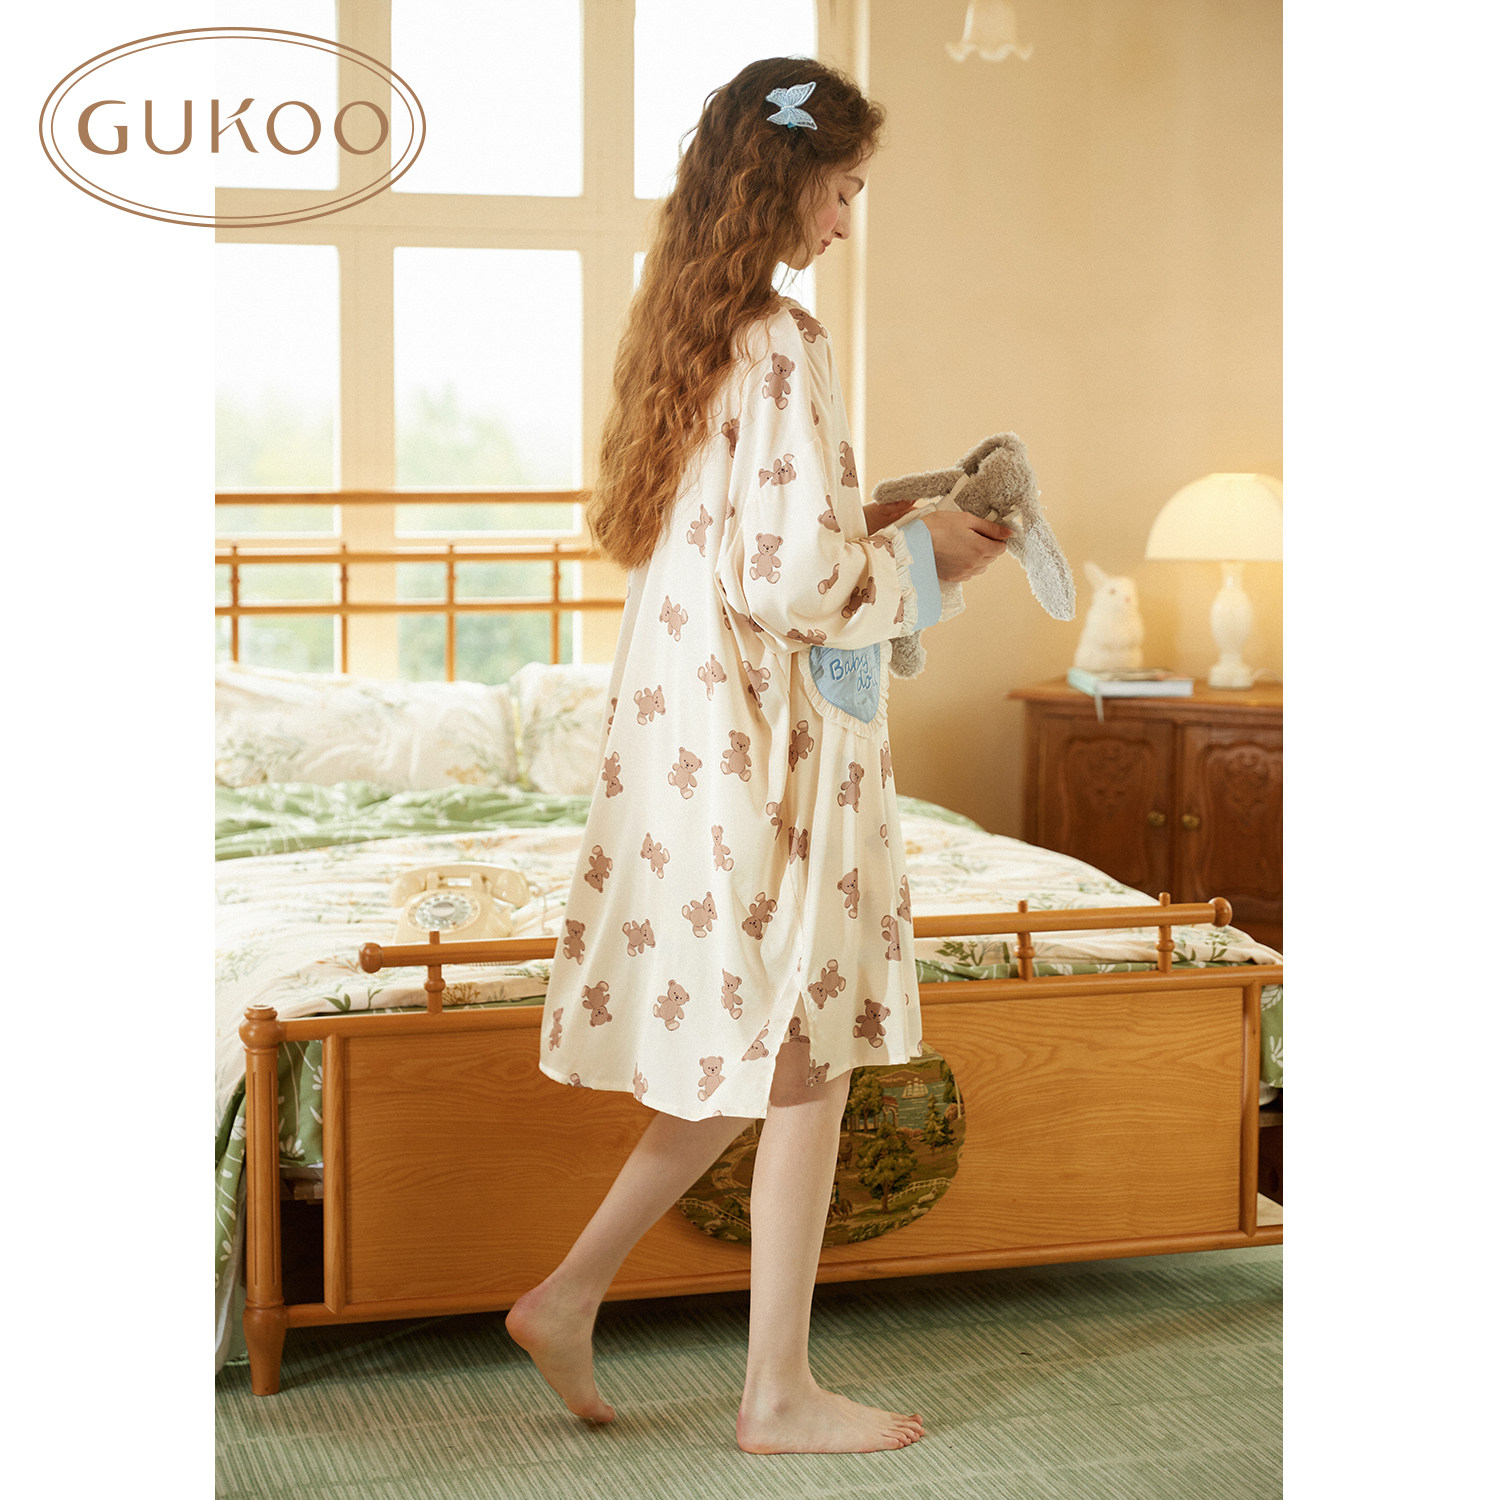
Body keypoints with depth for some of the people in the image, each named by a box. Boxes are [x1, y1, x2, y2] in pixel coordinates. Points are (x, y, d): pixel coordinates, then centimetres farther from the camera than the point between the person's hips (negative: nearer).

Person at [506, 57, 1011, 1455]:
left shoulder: (687, 327, 10)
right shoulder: (782, 346, -18)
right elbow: (793, 580, -22)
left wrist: (868, 518, 15)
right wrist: (920, 556, -5)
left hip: (687, 727, 9)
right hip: (770, 747, -9)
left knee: (751, 1058, 19)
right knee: (804, 1064, 3)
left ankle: (569, 1293, 21)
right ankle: (778, 1393, 14)